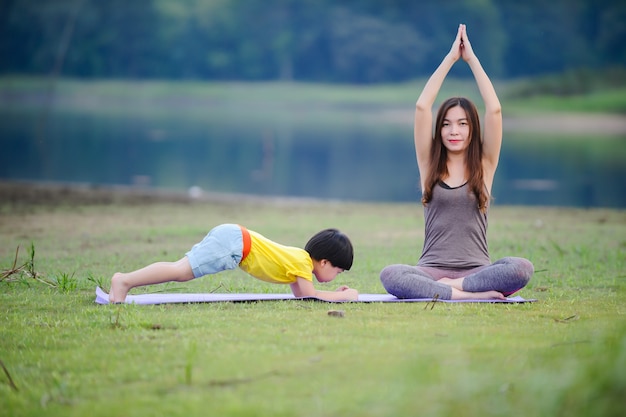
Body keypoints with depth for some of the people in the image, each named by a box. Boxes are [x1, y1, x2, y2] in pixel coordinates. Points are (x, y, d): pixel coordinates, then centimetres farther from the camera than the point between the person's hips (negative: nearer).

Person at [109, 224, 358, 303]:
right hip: (232, 243, -9)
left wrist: (335, 292, 19)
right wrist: (344, 295, -5)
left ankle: (125, 280, 2)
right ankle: (124, 280, -25)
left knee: (182, 273, 6)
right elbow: (308, 294, -16)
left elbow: (298, 292, 25)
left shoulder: (300, 256, 17)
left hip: (231, 236, 9)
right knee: (181, 270, -18)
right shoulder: (303, 263, -8)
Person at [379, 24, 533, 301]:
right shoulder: (429, 164, 10)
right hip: (432, 269, 0)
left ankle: (447, 288, -21)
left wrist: (471, 58, 4)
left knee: (522, 268, -32)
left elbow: (494, 110, -2)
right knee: (389, 275, -33)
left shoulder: (484, 164, 9)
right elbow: (421, 107, 0)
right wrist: (450, 58, 3)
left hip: (476, 269, 0)